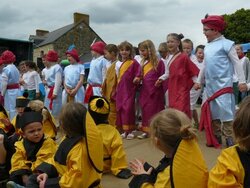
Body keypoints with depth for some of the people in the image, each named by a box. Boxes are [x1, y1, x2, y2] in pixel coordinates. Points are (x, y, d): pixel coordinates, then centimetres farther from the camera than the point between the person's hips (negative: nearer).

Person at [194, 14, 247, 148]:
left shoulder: (226, 44, -7)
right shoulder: (207, 46, 13)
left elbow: (236, 63, -7)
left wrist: (242, 81, -11)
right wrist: (199, 81, 21)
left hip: (223, 85, -7)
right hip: (210, 85, 7)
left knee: (225, 112, -7)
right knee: (212, 112, 12)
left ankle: (230, 139, 6)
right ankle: (216, 137, 25)